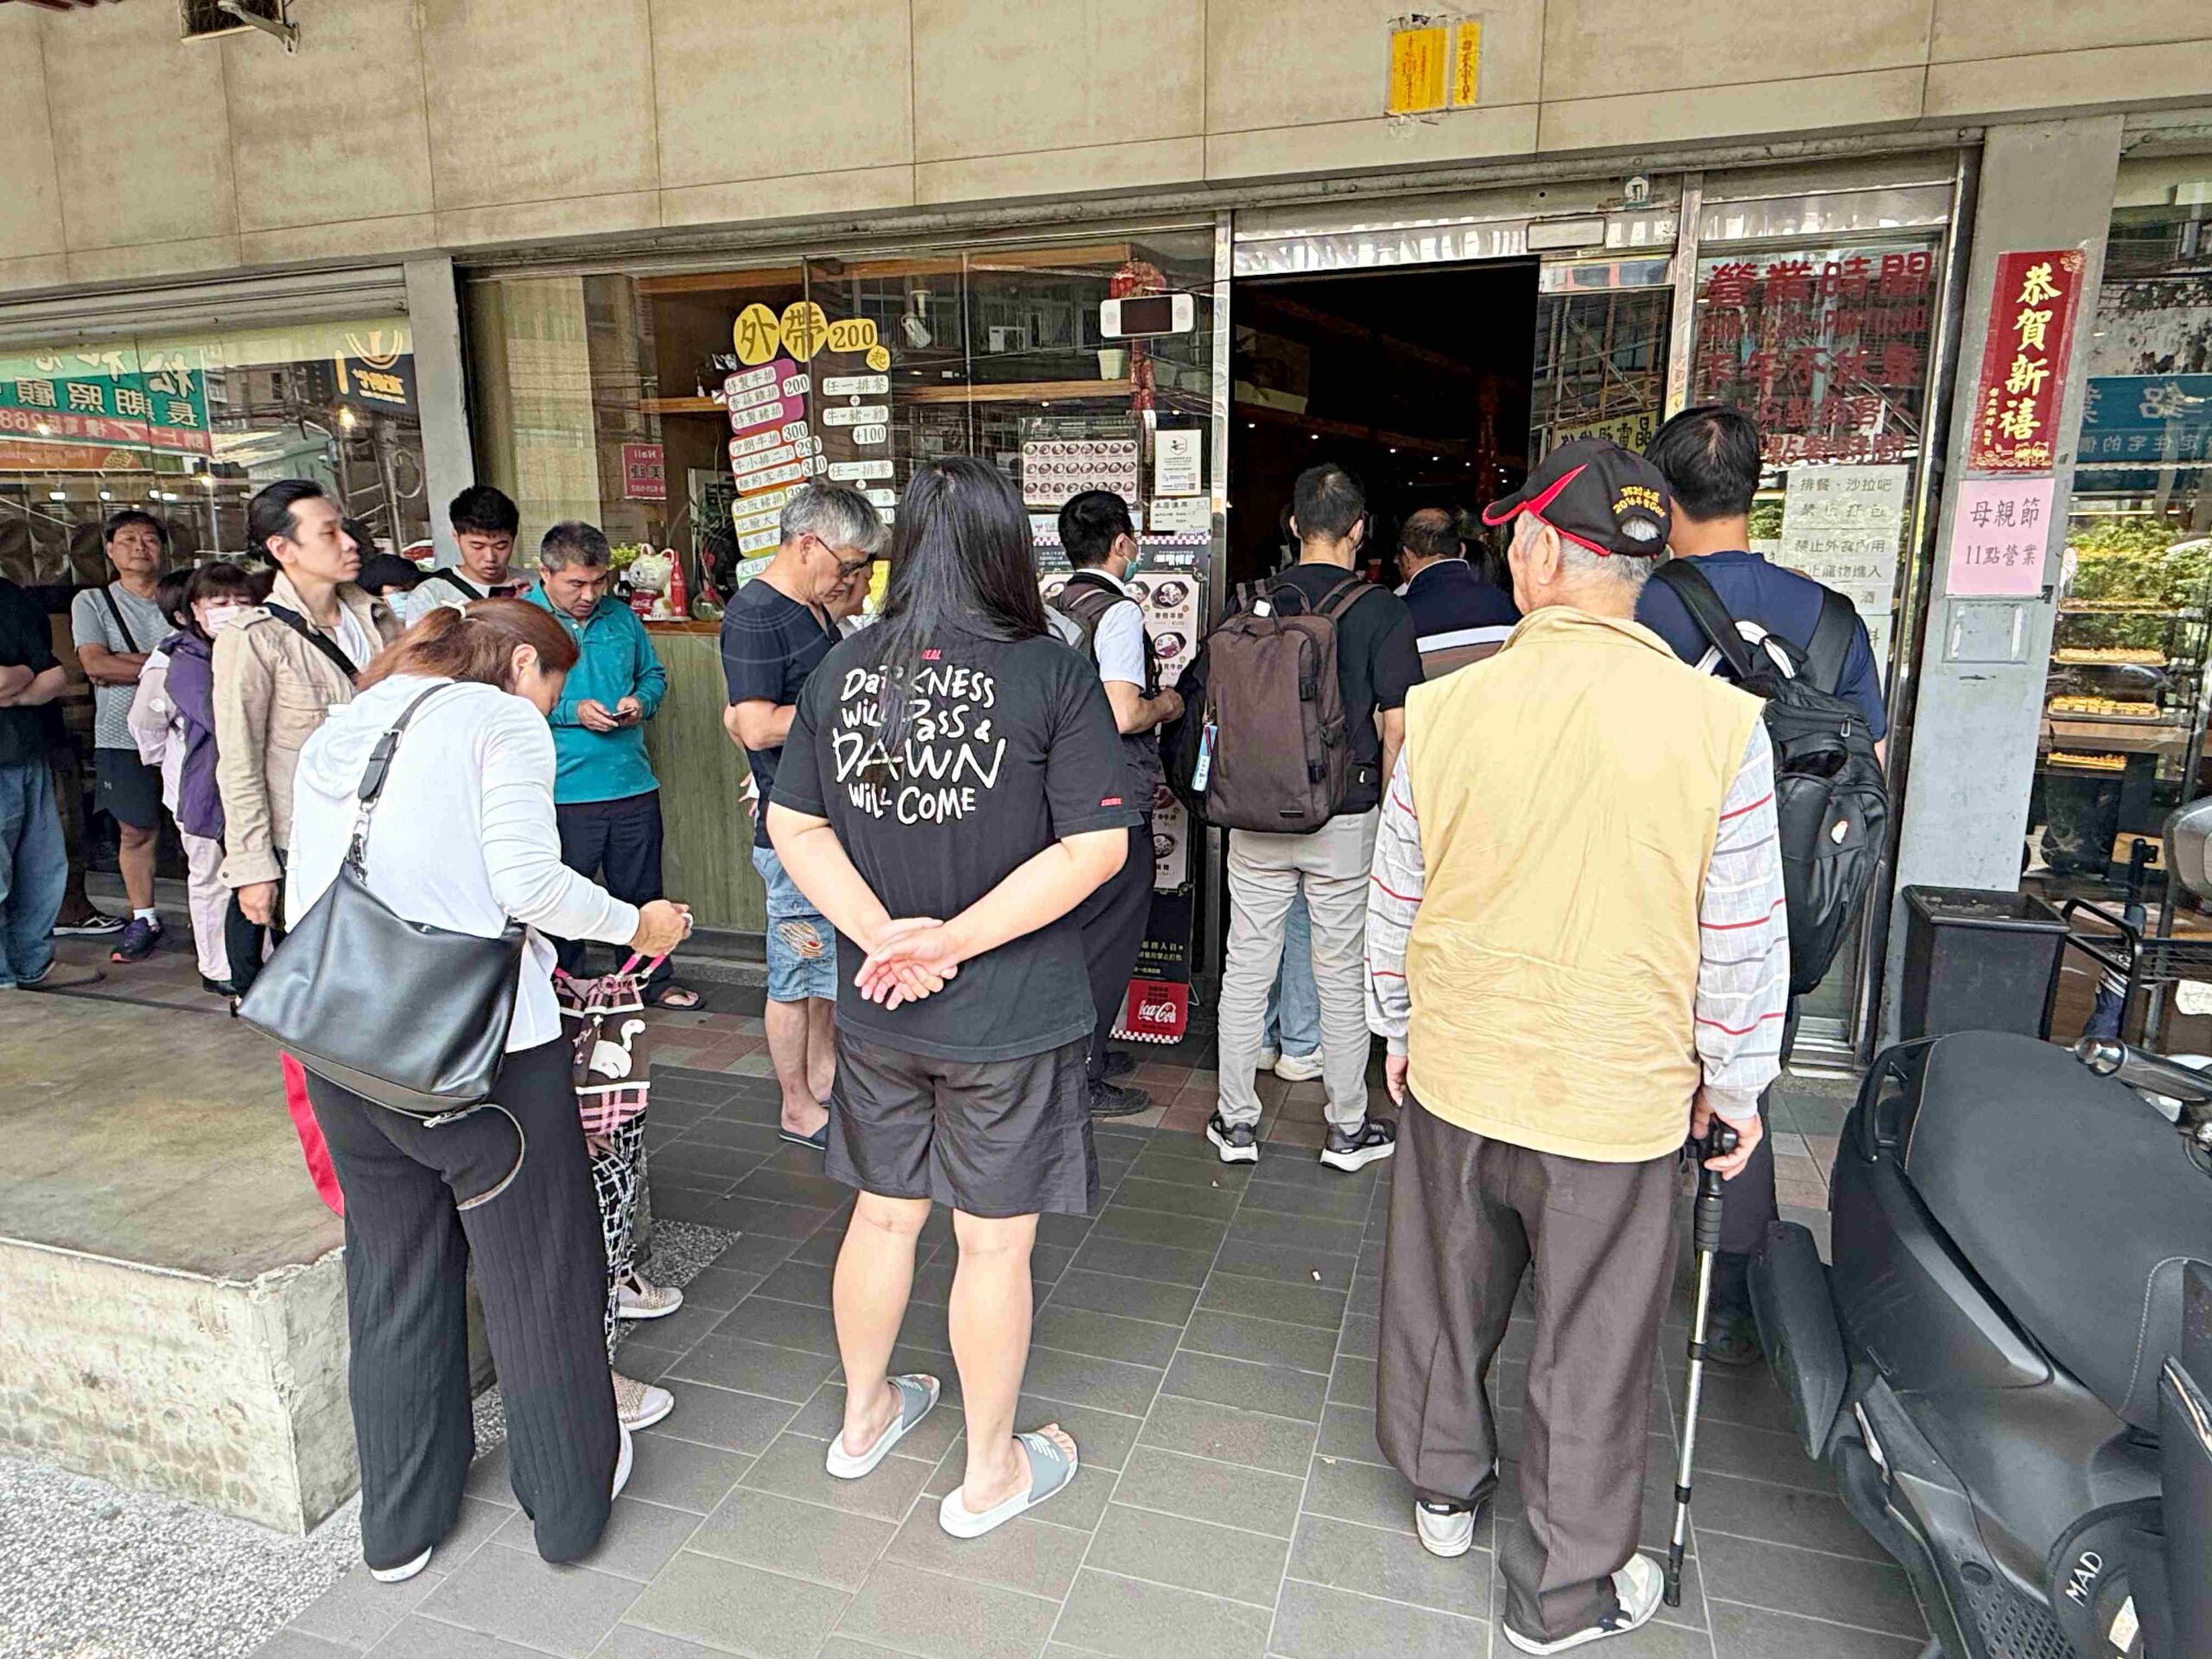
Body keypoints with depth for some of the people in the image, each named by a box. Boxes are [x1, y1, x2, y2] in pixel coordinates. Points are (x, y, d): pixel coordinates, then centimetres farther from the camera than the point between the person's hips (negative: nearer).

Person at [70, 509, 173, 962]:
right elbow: (95, 664, -6)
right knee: (136, 831, 6)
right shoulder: (91, 602, 7)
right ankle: (143, 920, 17)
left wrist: (126, 666, -9)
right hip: (123, 737, 0)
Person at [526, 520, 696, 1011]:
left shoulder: (621, 616, 6)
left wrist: (641, 701, -3)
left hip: (633, 786, 4)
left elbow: (654, 674, 18)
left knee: (641, 894, 17)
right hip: (561, 795, -4)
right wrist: (572, 712, -19)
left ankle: (655, 981, 33)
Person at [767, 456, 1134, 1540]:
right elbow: (1096, 845, -17)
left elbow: (792, 826, 0)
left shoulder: (842, 670, -1)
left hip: (876, 1010, 5)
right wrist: (954, 943, -17)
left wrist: (885, 935, -9)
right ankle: (990, 1473, 32)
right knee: (994, 1245, 12)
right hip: (1008, 1018, -4)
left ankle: (864, 1415, 45)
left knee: (885, 1213, 23)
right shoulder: (1051, 675, -14)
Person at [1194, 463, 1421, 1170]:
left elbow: (1212, 706, 5)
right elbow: (1397, 725, -10)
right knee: (1342, 976, 9)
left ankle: (1235, 1122, 20)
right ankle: (1348, 1128, 22)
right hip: (1346, 818, -2)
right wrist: (1391, 807, 3)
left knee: (1246, 969, 11)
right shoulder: (1382, 611, -7)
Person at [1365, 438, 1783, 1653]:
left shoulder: (1444, 708, -11)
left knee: (1443, 1292, 23)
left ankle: (1443, 1486, 47)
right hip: (1620, 1096, -1)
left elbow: (1394, 902, 0)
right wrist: (1736, 1082, 7)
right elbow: (1743, 940, -9)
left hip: (1453, 1075, 2)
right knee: (1589, 1349, 16)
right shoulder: (1718, 725, -15)